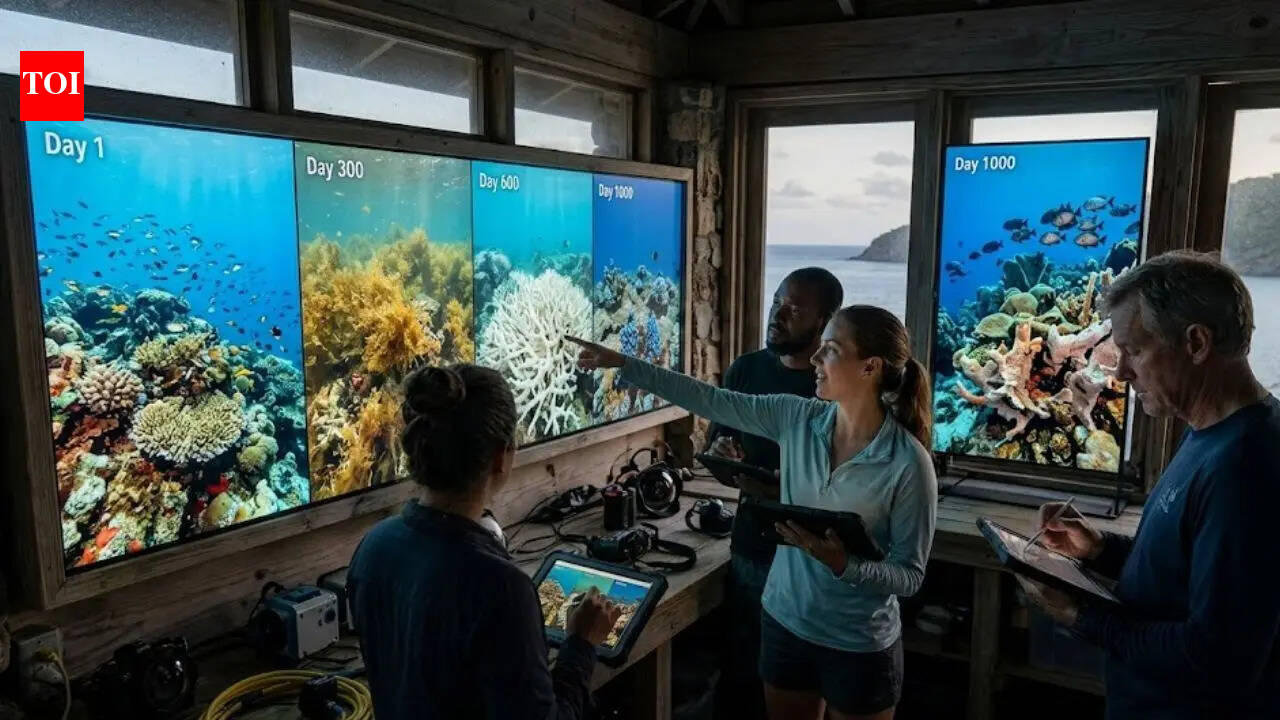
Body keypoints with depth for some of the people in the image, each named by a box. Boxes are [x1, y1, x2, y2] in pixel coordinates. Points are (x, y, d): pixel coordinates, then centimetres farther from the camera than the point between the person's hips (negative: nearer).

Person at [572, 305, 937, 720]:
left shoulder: (909, 462, -20)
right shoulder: (797, 418, -8)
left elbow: (911, 576, -15)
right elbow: (710, 400, -6)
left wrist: (844, 565, -32)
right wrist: (622, 363, -7)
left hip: (859, 646, -4)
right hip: (784, 622, 5)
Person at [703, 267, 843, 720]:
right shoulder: (746, 369, 3)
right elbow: (716, 443, 13)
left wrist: (784, 494, -26)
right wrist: (721, 456, -10)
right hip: (751, 550, 4)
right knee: (740, 674, 14)